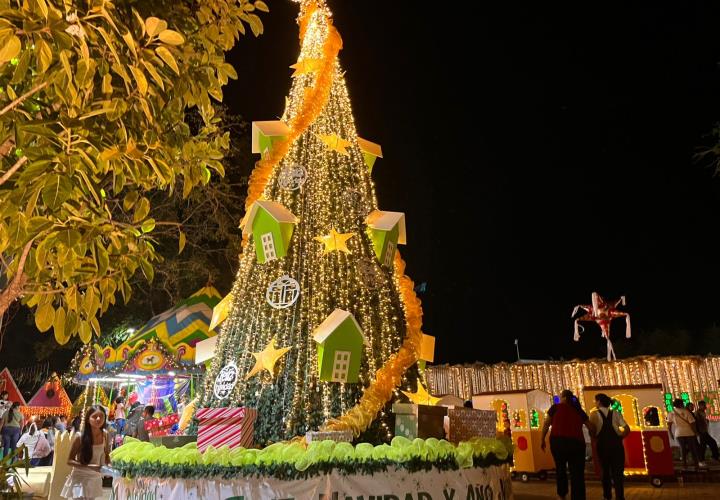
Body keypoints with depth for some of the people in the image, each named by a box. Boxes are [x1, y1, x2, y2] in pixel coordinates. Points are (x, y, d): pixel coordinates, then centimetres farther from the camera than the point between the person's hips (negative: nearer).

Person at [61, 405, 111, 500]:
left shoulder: (105, 434, -6)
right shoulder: (80, 436, -19)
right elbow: (70, 461, -14)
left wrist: (109, 467, -11)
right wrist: (90, 466, -26)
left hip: (95, 478, 4)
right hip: (80, 478, -4)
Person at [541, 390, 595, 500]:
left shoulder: (556, 407, 7)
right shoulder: (579, 410, 16)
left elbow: (546, 424, 3)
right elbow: (591, 428, 18)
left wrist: (542, 439, 10)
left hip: (558, 441, -1)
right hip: (576, 442, 1)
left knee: (560, 468, 20)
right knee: (577, 473, 7)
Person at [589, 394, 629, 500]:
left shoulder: (594, 413, 0)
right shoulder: (616, 413, 5)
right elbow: (627, 429, -3)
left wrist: (594, 441, 6)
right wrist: (619, 437, 10)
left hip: (602, 445, -1)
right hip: (616, 445, 1)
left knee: (605, 471, 16)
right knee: (617, 472, 5)